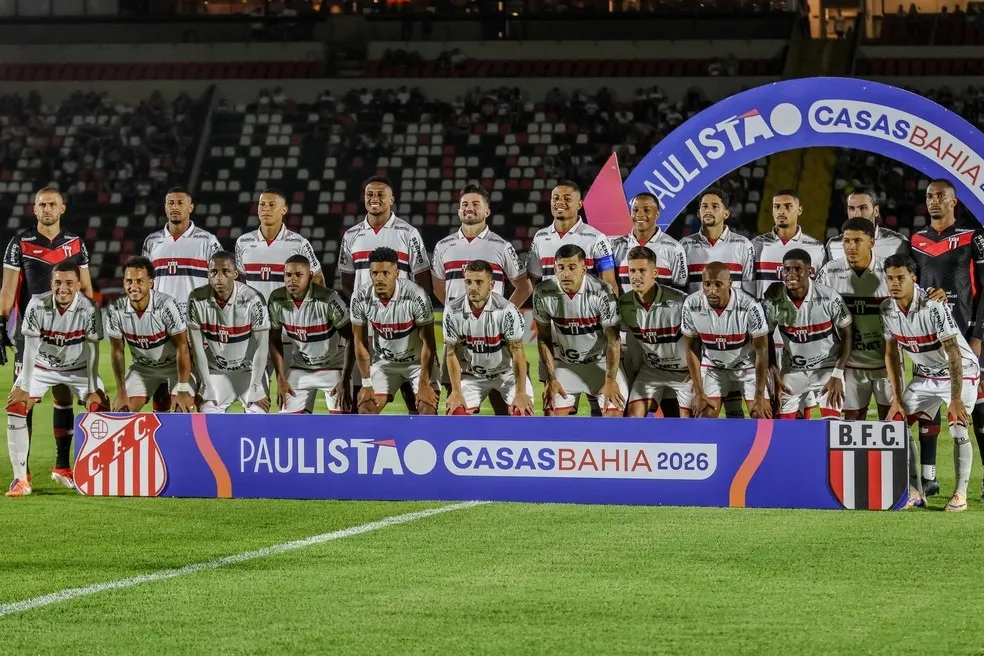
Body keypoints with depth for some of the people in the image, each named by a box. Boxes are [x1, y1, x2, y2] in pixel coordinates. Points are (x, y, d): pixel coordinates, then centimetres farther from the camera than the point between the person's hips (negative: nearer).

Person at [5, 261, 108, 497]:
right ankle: (20, 478, -16)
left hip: (79, 368, 1)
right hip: (42, 366, -1)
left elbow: (92, 351, -16)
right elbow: (30, 348, -19)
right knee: (16, 406, -19)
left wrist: (93, 390, -15)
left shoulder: (89, 309, -23)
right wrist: (24, 387, -19)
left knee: (101, 408, -14)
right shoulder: (37, 305, -24)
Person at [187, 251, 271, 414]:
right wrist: (207, 388, -6)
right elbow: (198, 347, -7)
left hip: (249, 371, -2)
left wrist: (255, 390, -12)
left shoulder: (252, 299, -21)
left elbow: (262, 346, -13)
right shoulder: (197, 300, -15)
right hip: (215, 372, 2)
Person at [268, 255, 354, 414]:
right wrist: (281, 379, -2)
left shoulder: (328, 300, -26)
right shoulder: (276, 301, -14)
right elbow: (275, 341, 1)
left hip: (333, 367, -4)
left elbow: (350, 339, -19)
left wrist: (345, 381, -20)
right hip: (300, 368, 4)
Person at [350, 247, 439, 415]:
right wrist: (366, 384, -5)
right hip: (384, 362, 3)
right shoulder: (360, 299, -18)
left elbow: (428, 343, -19)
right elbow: (360, 343, -6)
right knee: (365, 409, -5)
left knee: (427, 409, -16)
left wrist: (424, 384, -18)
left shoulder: (416, 296, -28)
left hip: (419, 361, -3)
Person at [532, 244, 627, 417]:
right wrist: (551, 379, -6)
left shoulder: (602, 292, -24)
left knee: (614, 413, -12)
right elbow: (543, 338, -3)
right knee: (552, 414, -6)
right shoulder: (543, 293, -16)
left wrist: (610, 380, -19)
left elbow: (613, 340, -17)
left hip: (600, 362, -2)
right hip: (564, 364, 2)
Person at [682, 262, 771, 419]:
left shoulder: (750, 307, -30)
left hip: (748, 365, -2)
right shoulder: (692, 306, -23)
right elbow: (691, 348, -8)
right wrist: (699, 393, -7)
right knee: (705, 417, -8)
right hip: (713, 366, 2)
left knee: (761, 417, -8)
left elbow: (761, 351, -18)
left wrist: (760, 396, -15)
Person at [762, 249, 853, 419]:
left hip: (827, 368, -2)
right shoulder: (772, 301, -14)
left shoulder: (829, 298, -19)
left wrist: (837, 375, -13)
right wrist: (775, 374, -4)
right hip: (791, 371, 2)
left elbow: (847, 335, -7)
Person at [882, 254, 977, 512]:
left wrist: (956, 399, -31)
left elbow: (953, 354, -29)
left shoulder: (934, 307, -30)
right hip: (924, 375, 6)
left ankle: (961, 493, -4)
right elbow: (891, 353, 1)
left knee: (958, 430, -18)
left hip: (960, 372, -6)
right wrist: (897, 397, -2)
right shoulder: (887, 309, -10)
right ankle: (914, 492, 5)